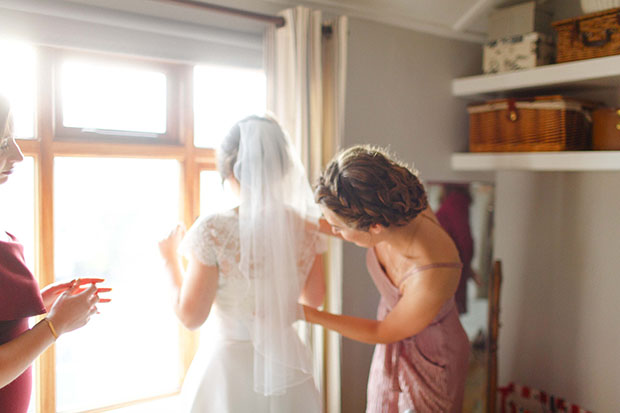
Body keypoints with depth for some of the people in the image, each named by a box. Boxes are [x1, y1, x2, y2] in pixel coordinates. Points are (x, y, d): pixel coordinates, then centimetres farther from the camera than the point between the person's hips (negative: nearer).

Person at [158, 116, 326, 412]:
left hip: (229, 368, -3)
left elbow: (190, 316, -13)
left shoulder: (213, 230, -20)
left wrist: (170, 260, 1)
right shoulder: (305, 226, -8)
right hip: (285, 366, 3)